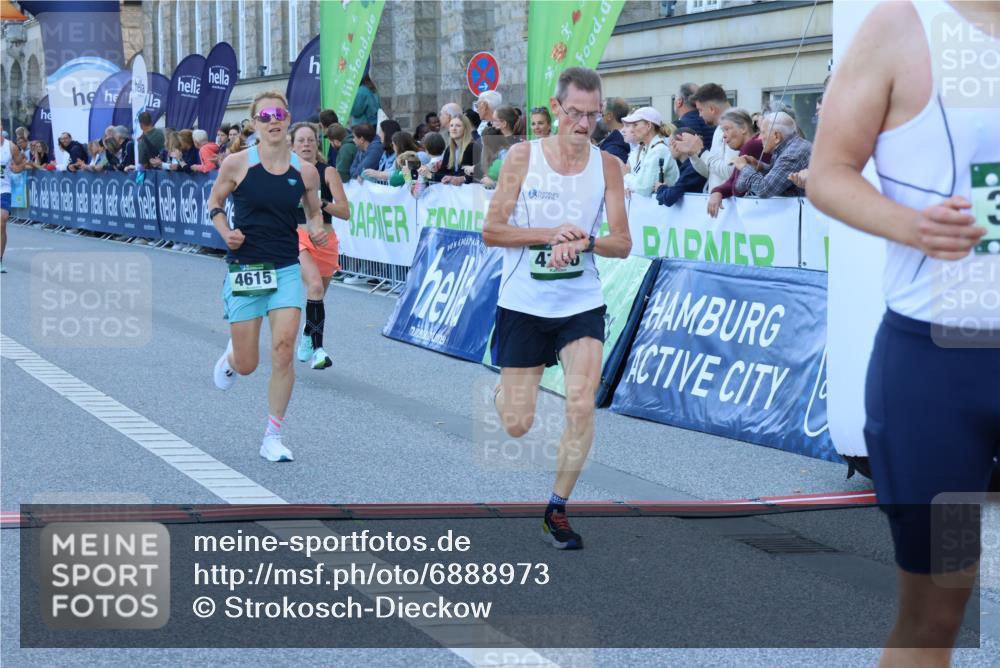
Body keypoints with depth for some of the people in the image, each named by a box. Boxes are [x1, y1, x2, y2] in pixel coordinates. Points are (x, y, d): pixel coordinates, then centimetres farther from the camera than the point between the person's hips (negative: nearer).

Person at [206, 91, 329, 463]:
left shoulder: (305, 171, 1)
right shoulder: (237, 164, -6)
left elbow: (314, 212, 17)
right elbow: (214, 203, 7)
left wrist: (317, 231, -5)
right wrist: (226, 233, -11)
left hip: (287, 269, 1)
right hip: (245, 269, -1)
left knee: (284, 350, -15)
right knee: (247, 365, 3)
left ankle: (273, 439, 0)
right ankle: (231, 354, 45)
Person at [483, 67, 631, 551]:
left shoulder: (607, 166, -1)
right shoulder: (523, 156, -7)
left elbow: (622, 243, -1)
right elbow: (491, 230, -8)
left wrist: (583, 242, -20)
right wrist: (550, 233, -19)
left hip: (581, 303, 1)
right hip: (523, 304, -1)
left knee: (581, 406, -13)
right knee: (517, 426, 4)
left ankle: (557, 509, 6)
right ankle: (503, 394, 43)